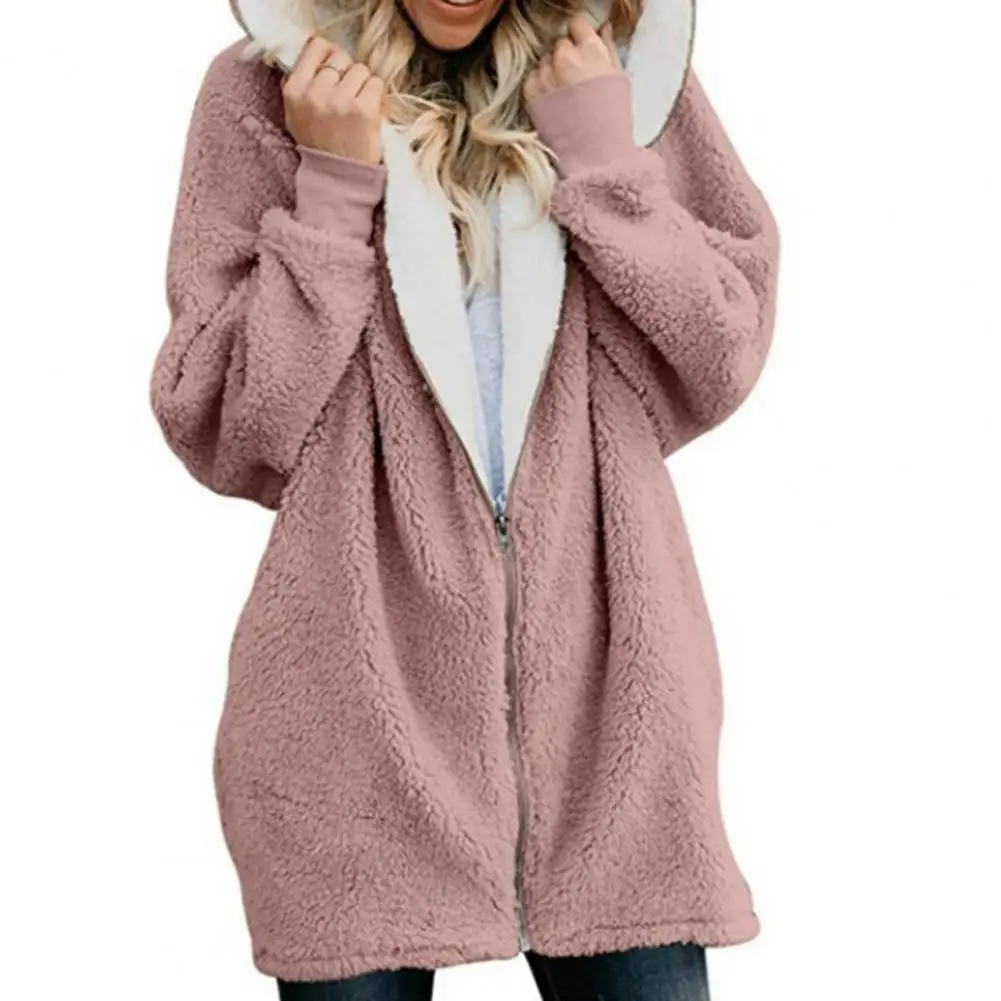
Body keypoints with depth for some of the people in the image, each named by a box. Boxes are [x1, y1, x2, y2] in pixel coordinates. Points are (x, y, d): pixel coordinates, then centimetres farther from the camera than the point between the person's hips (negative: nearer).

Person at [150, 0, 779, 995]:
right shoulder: (265, 93, 2)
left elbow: (718, 365, 3)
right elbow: (223, 434, -2)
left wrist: (605, 156, -6)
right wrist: (332, 191, -9)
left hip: (603, 681, 2)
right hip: (363, 689, -1)